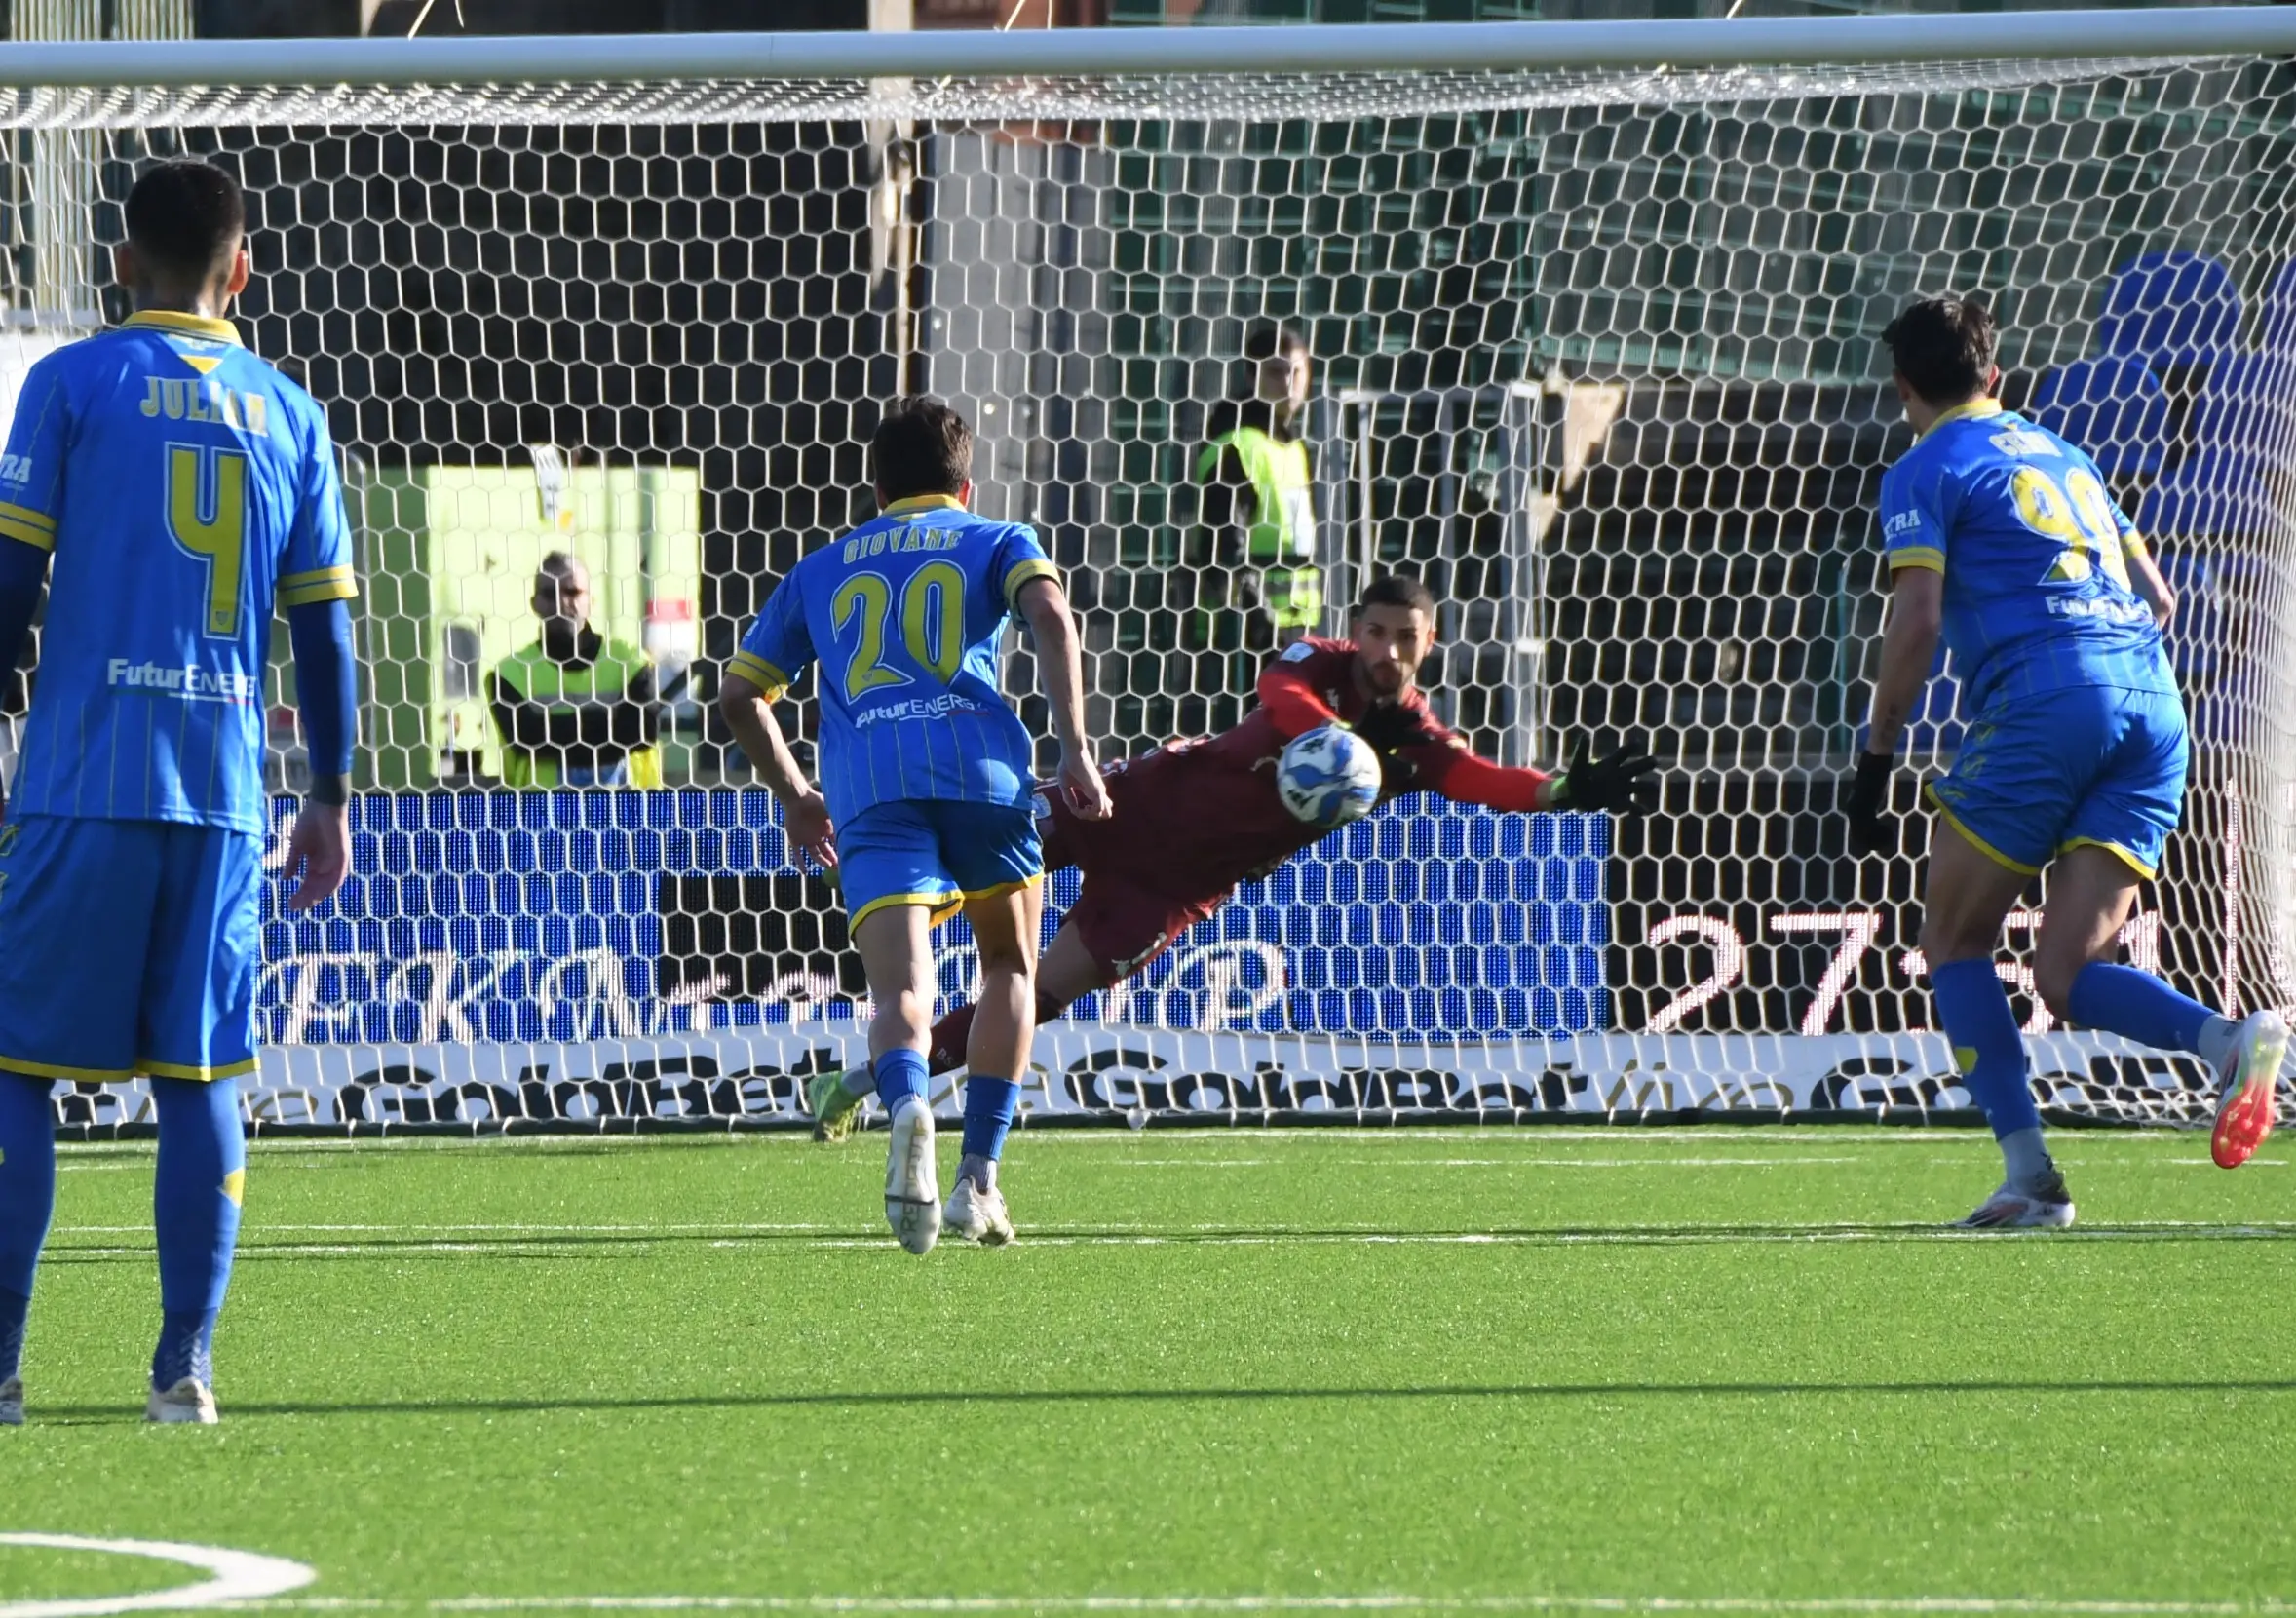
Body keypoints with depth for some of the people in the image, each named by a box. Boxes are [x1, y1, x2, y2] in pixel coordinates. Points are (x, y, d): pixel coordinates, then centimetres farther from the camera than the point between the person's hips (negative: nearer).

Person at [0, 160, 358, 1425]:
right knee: (200, 1078, 6)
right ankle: (185, 1365, -1)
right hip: (223, 797, 3)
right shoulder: (288, 414, 11)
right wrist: (330, 798, 17)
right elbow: (325, 624, 11)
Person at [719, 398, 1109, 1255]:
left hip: (869, 791, 1)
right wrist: (1075, 748, -4)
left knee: (901, 992, -12)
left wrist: (793, 794, 40)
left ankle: (907, 1106, -48)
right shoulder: (996, 541, 22)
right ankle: (978, 1181, 11)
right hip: (980, 767, -1)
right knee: (1010, 965, 21)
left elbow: (739, 692, 27)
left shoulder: (821, 570, 29)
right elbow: (1051, 613, -1)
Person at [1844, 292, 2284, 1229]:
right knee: (2064, 977, 2)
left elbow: (1916, 621, -5)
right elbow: (2157, 599, 26)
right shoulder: (2062, 456, 27)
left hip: (2043, 699, -6)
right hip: (2151, 703, 6)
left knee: (1954, 943, 8)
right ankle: (2231, 1042, -26)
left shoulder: (1926, 473, 6)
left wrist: (1875, 763, 0)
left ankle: (2030, 1175, -4)